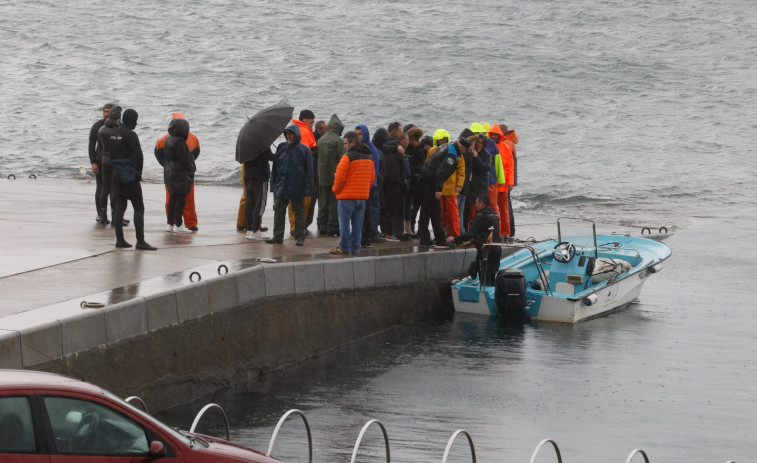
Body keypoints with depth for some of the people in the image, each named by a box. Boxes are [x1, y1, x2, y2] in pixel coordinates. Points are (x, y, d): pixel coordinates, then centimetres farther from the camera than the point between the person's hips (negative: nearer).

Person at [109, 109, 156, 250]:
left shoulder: (114, 134, 11)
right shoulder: (130, 135, -14)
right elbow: (138, 155, -20)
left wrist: (115, 170, 17)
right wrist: (138, 173, -9)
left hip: (116, 173, 8)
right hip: (129, 174, -8)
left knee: (119, 207, 11)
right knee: (139, 208, -5)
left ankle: (119, 239, 11)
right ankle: (140, 241, -9)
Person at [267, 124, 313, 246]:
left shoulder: (304, 150, -3)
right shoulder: (281, 147, 7)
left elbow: (309, 170, -3)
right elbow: (275, 167, 11)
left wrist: (308, 187, -8)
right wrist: (273, 184, 6)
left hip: (297, 188, -3)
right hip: (281, 186, 3)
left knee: (299, 213, 5)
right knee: (278, 211, 4)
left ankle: (300, 237, 12)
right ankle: (277, 236, 11)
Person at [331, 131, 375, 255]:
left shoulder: (348, 157, -14)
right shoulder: (369, 157, 10)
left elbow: (340, 177, -14)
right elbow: (372, 177, 16)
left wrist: (335, 189, 3)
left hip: (347, 195, -7)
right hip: (363, 196, 7)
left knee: (344, 223, 1)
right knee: (357, 223, 10)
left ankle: (344, 248, 3)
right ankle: (354, 248, 12)